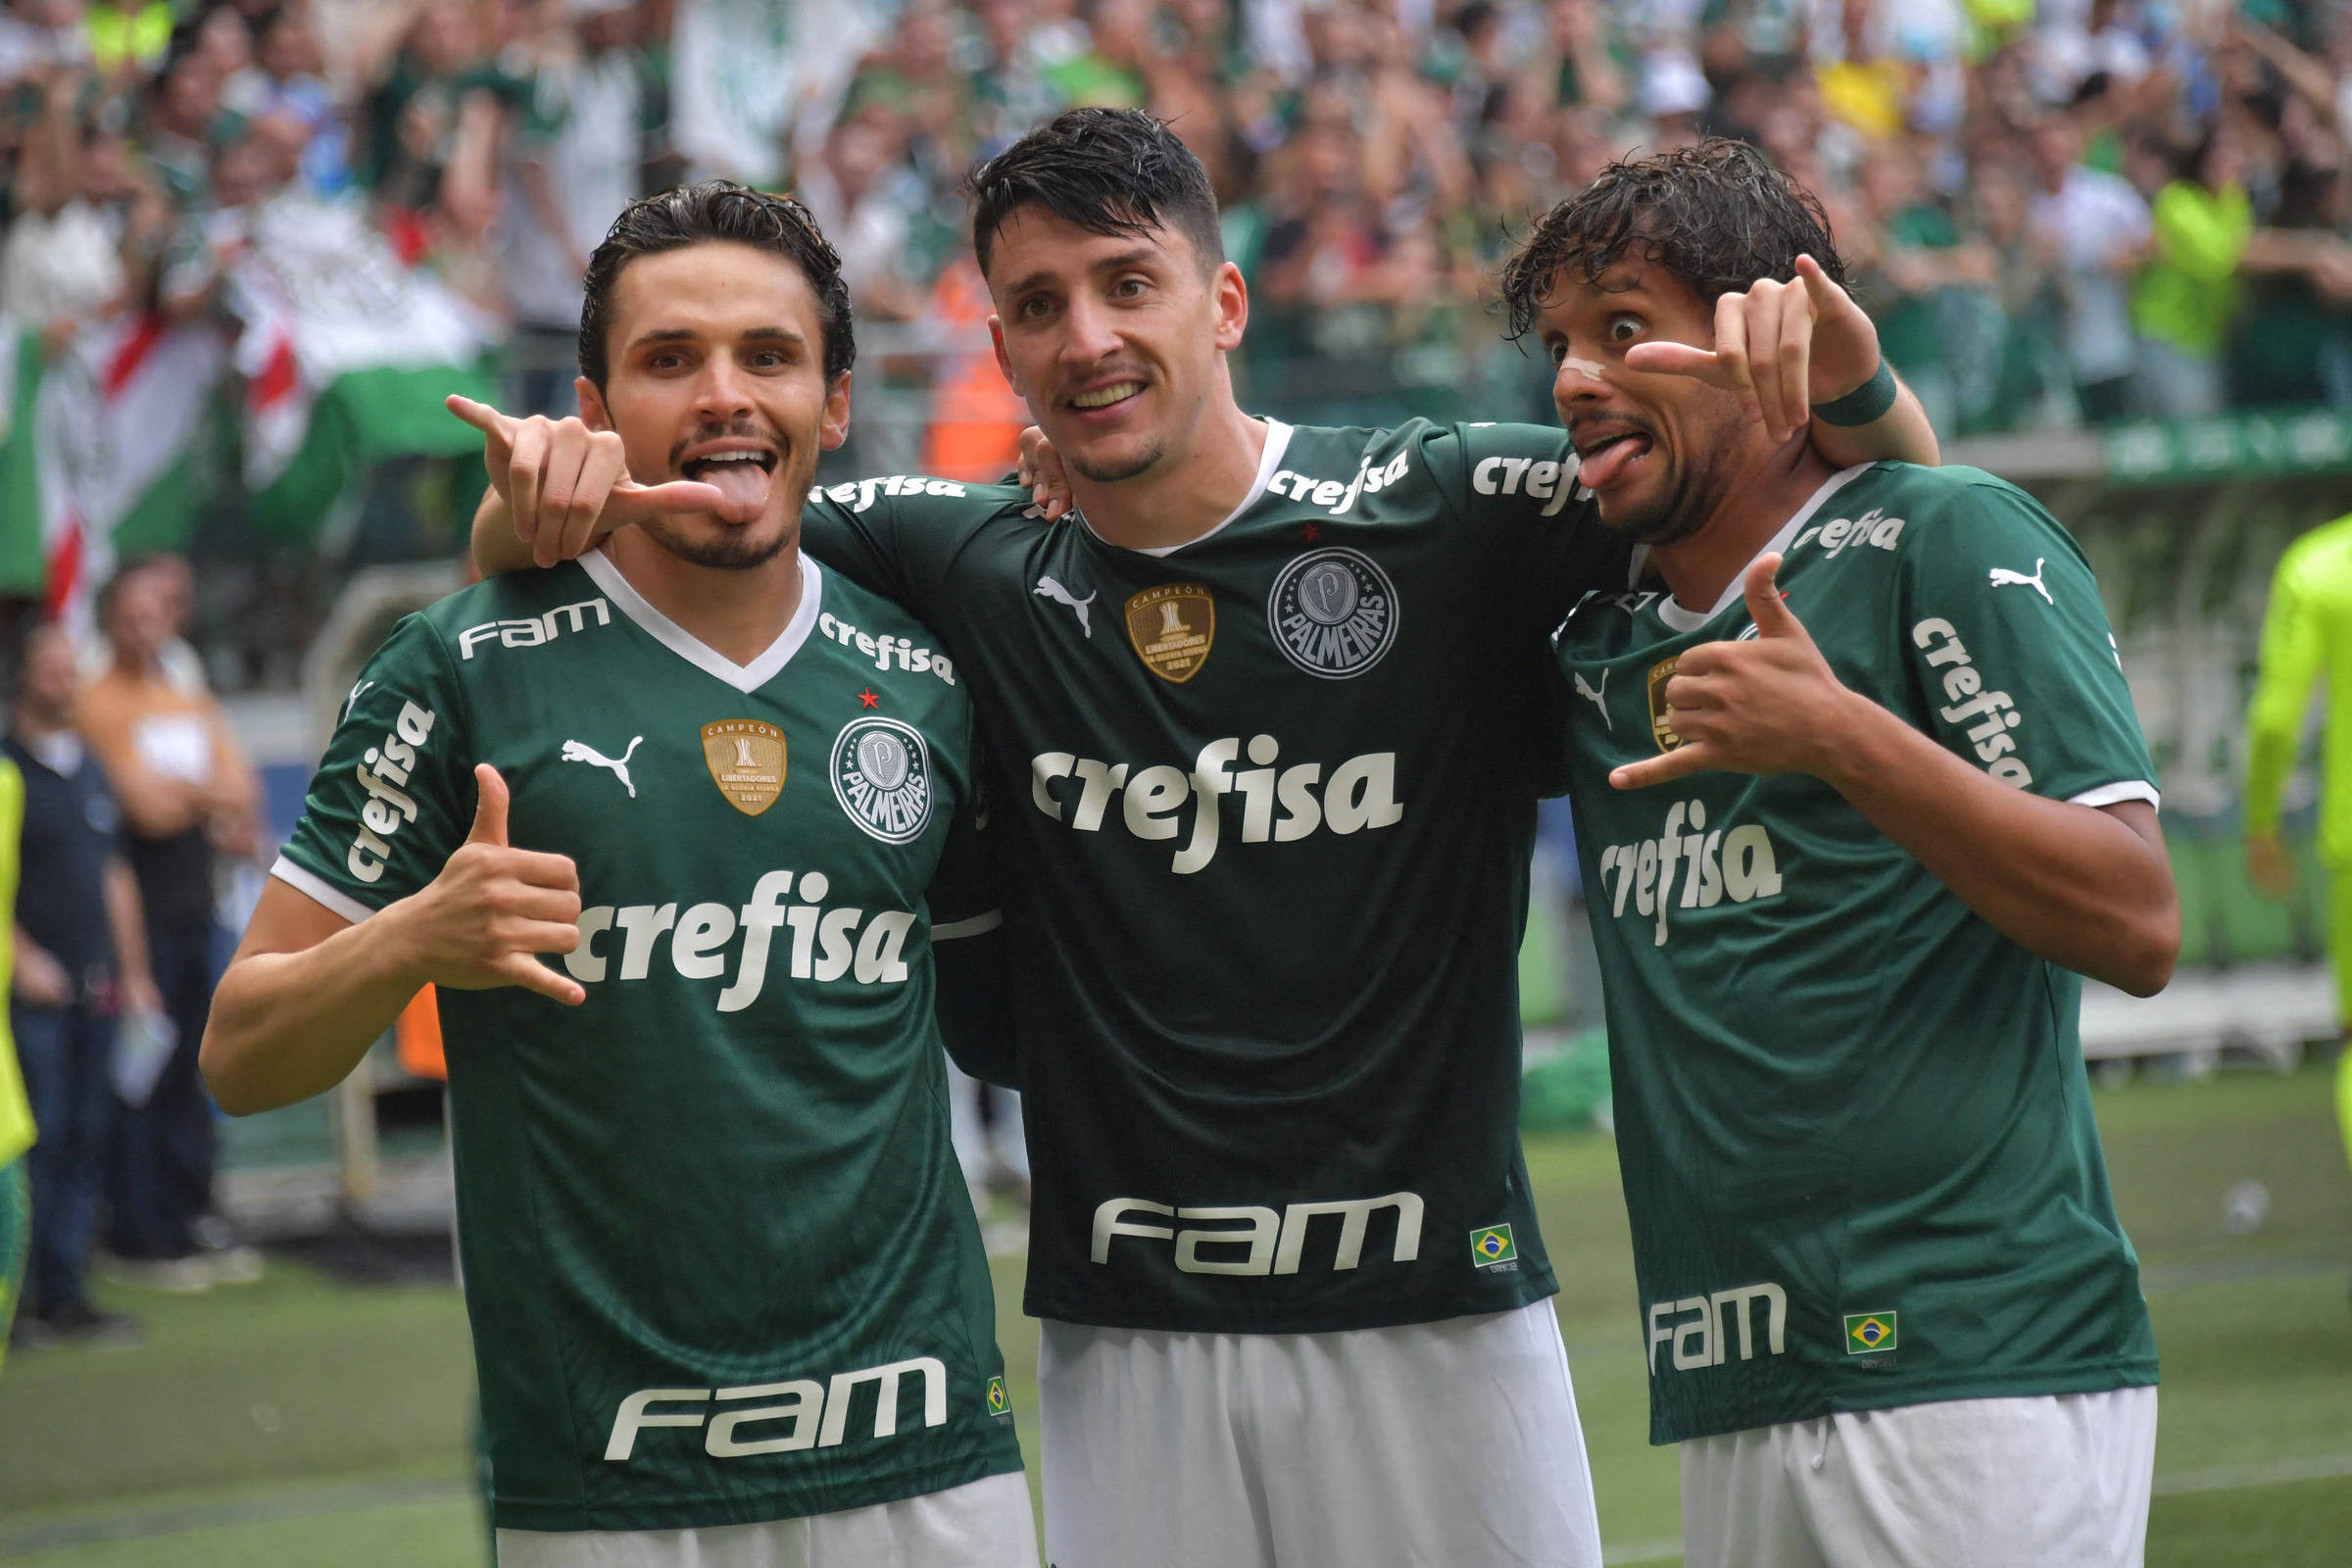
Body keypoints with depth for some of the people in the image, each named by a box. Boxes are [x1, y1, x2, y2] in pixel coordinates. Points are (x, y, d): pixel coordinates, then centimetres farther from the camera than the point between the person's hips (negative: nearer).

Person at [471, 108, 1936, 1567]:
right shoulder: (968, 564, 5)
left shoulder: (1445, 511, -3)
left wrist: (1839, 374, -26)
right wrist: (542, 489, -9)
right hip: (1126, 1342, 2)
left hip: (1436, 1321, -2)